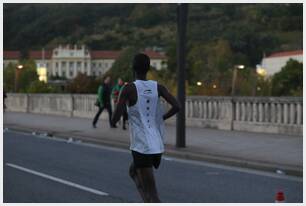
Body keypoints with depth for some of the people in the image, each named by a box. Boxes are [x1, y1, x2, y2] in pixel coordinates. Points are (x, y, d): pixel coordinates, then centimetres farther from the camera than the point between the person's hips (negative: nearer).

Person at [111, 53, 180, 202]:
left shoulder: (129, 89, -9)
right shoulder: (158, 87, 4)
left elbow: (114, 119, -13)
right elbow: (176, 107, -6)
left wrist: (114, 120, 11)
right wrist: (161, 118, 12)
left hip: (141, 147, -6)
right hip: (158, 146, 6)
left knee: (152, 195, -4)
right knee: (133, 171, 31)